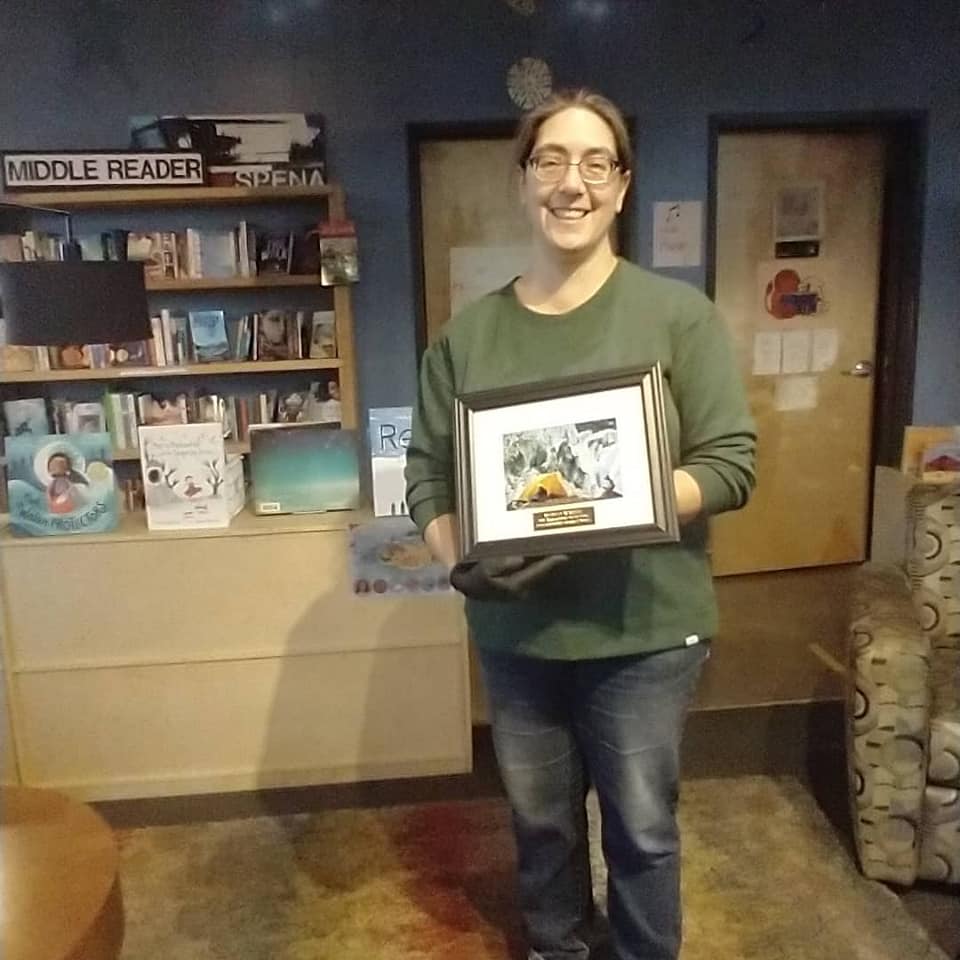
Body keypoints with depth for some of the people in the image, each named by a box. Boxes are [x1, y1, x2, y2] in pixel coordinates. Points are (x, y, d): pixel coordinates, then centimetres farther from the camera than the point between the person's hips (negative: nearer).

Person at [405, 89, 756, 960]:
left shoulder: (678, 315, -8)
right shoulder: (468, 333, 0)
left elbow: (732, 464, -11)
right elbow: (428, 471, 1)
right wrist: (457, 558, -17)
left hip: (642, 632, -2)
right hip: (514, 632, 3)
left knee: (642, 830, 16)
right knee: (540, 821, 23)